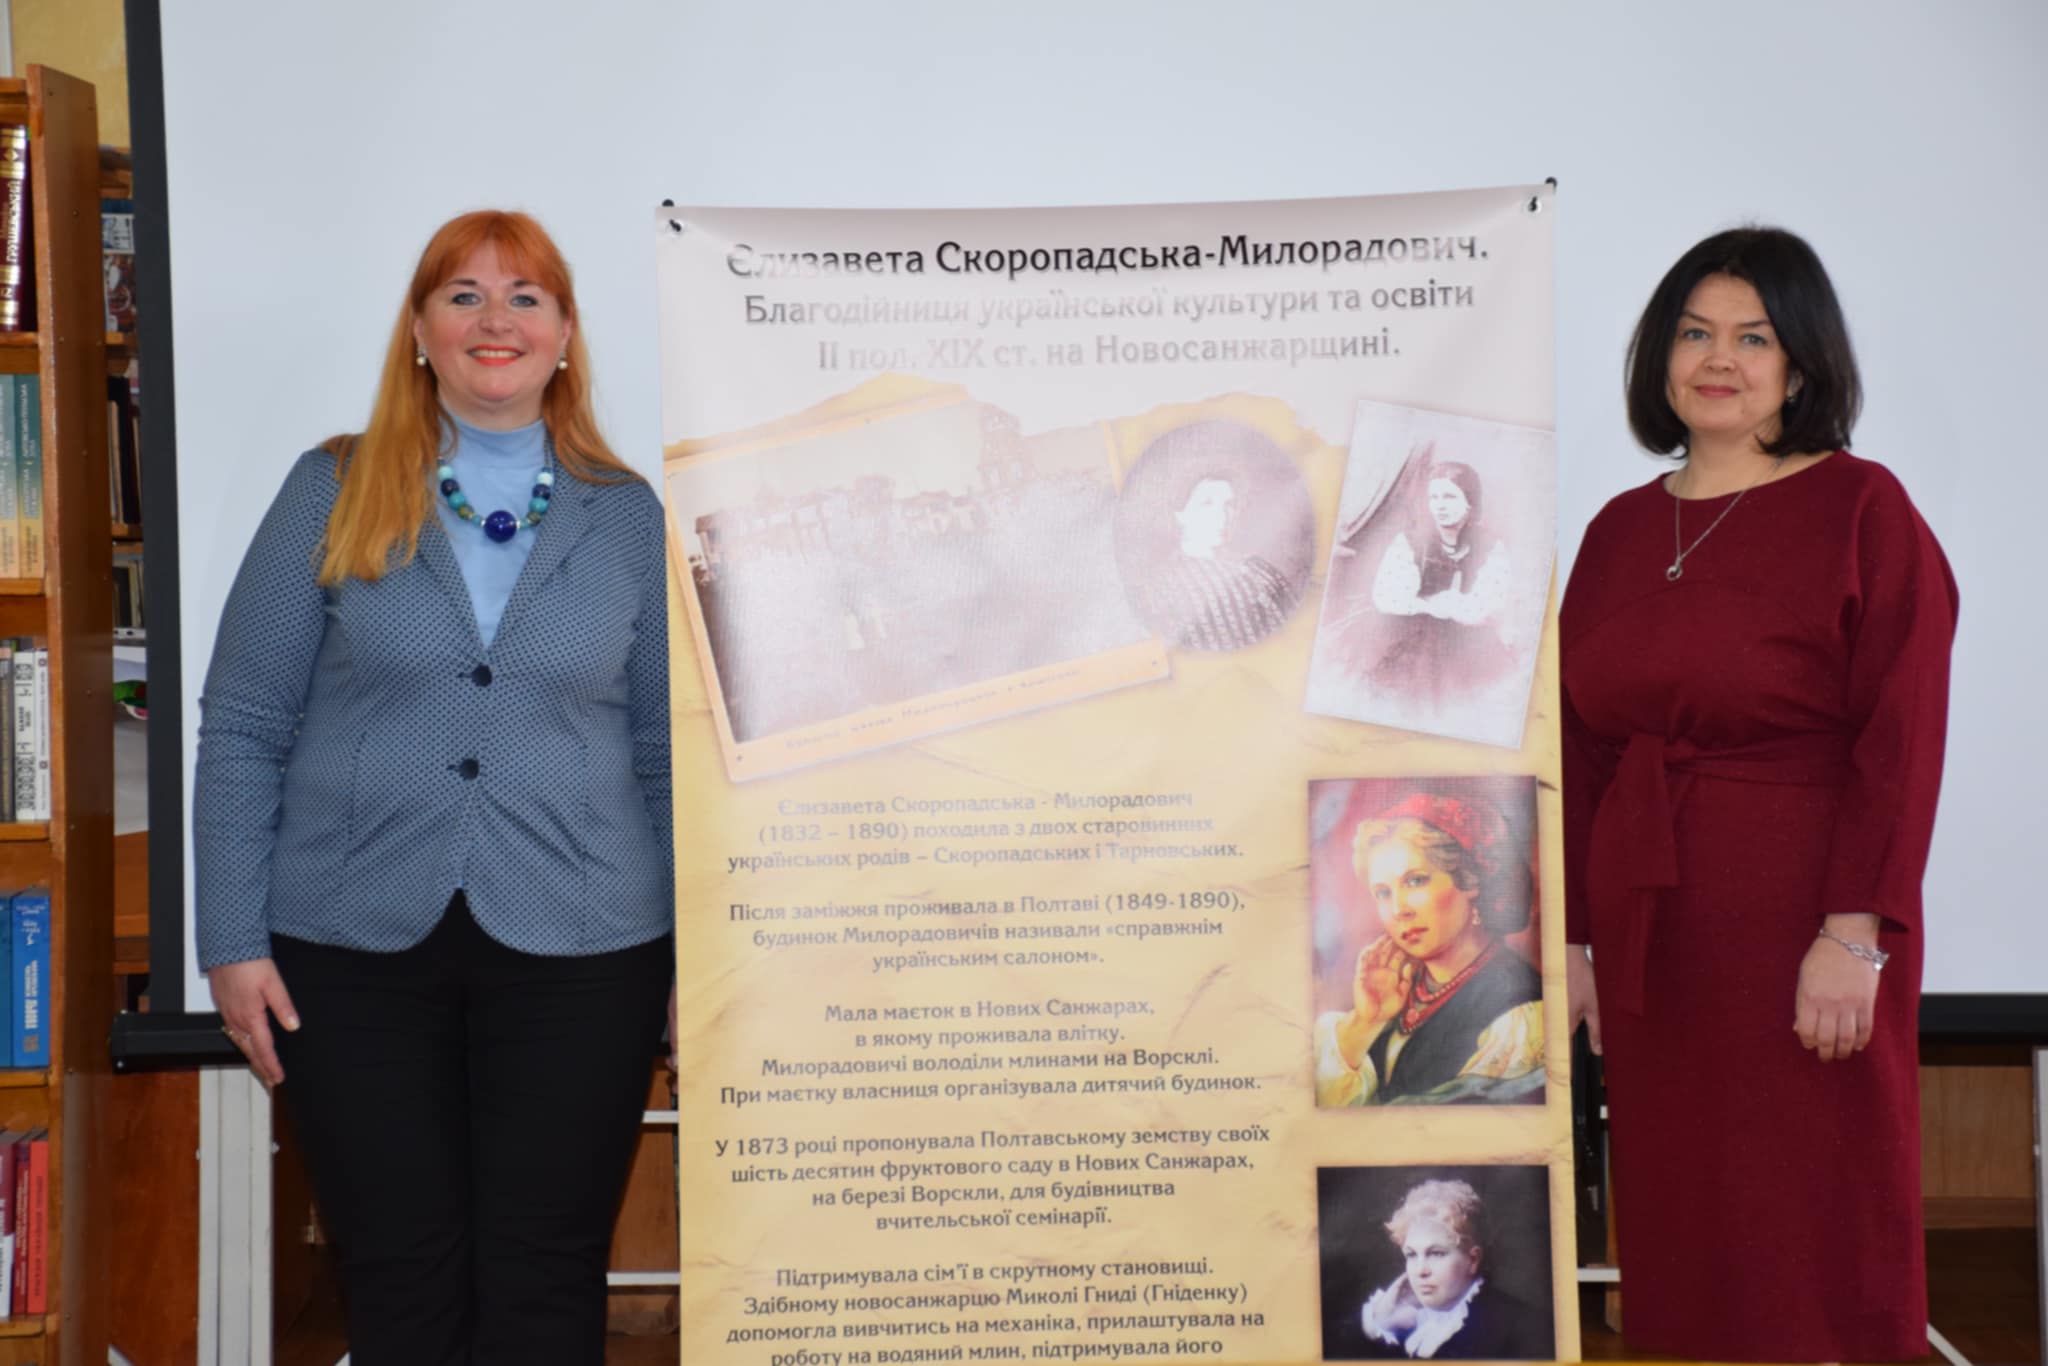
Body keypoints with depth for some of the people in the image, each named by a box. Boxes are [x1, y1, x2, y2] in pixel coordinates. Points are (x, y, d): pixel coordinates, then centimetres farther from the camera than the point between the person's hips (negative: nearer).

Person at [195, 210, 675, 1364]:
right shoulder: (334, 493, 4)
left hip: (578, 953, 0)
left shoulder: (627, 515, 6)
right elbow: (243, 726, 3)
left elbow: (671, 750, 8)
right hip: (355, 947, 0)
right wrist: (234, 941, -3)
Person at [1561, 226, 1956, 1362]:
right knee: (1674, 1226, 10)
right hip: (1648, 937, 5)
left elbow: (1902, 742, -9)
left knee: (1814, 1231, 2)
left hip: (1799, 924, -5)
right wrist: (1574, 937, 8)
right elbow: (1581, 748, 12)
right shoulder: (1620, 532, 11)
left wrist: (1856, 935, -16)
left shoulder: (1862, 511, -4)